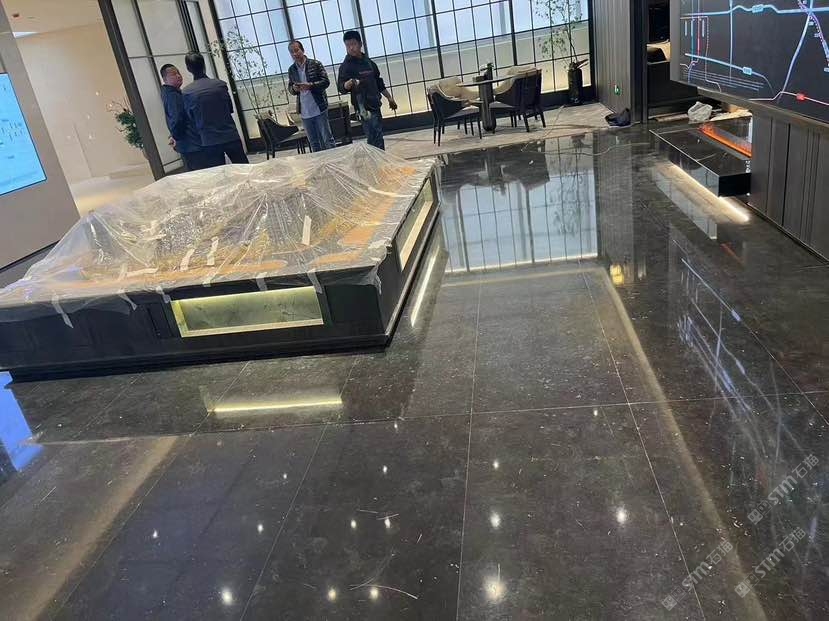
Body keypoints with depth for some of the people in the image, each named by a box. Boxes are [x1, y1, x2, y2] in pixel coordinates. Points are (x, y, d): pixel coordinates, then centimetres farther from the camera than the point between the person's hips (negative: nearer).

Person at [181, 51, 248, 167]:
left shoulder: (186, 92, -7)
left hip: (210, 142, -1)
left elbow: (191, 119, 2)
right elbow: (230, 108, 8)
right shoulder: (220, 84, -3)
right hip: (231, 136, 1)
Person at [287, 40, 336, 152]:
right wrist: (293, 89, -8)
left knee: (327, 139, 0)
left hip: (319, 108, -4)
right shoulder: (291, 69, 9)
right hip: (304, 112, 4)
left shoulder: (315, 64, -3)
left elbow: (326, 81, -5)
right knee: (314, 143, 10)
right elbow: (289, 87, 16)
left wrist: (310, 85, -20)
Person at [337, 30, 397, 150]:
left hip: (375, 105, 8)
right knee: (375, 140, -15)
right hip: (364, 107, -7)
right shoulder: (346, 66, -7)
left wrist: (389, 97, 26)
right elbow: (341, 87, -19)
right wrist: (349, 83, -40)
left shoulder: (368, 61, 14)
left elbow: (379, 82, 24)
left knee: (379, 138, 12)